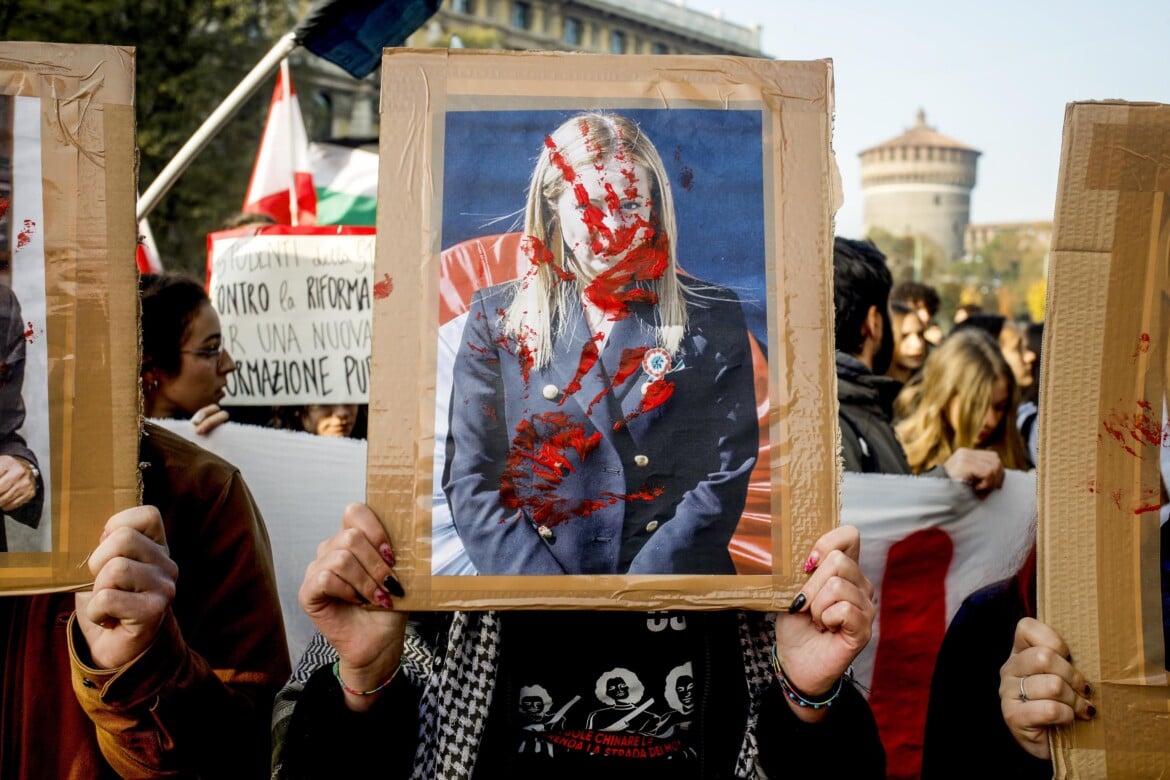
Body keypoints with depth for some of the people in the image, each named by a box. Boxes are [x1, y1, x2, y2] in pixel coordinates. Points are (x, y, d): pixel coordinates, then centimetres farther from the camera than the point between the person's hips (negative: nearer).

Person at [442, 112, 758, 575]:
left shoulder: (713, 318, 8)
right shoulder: (495, 316, 9)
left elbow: (726, 476, 2)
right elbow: (470, 480, 4)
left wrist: (647, 580, -10)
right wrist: (549, 599, -8)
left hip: (675, 569, 1)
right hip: (530, 568, 0)